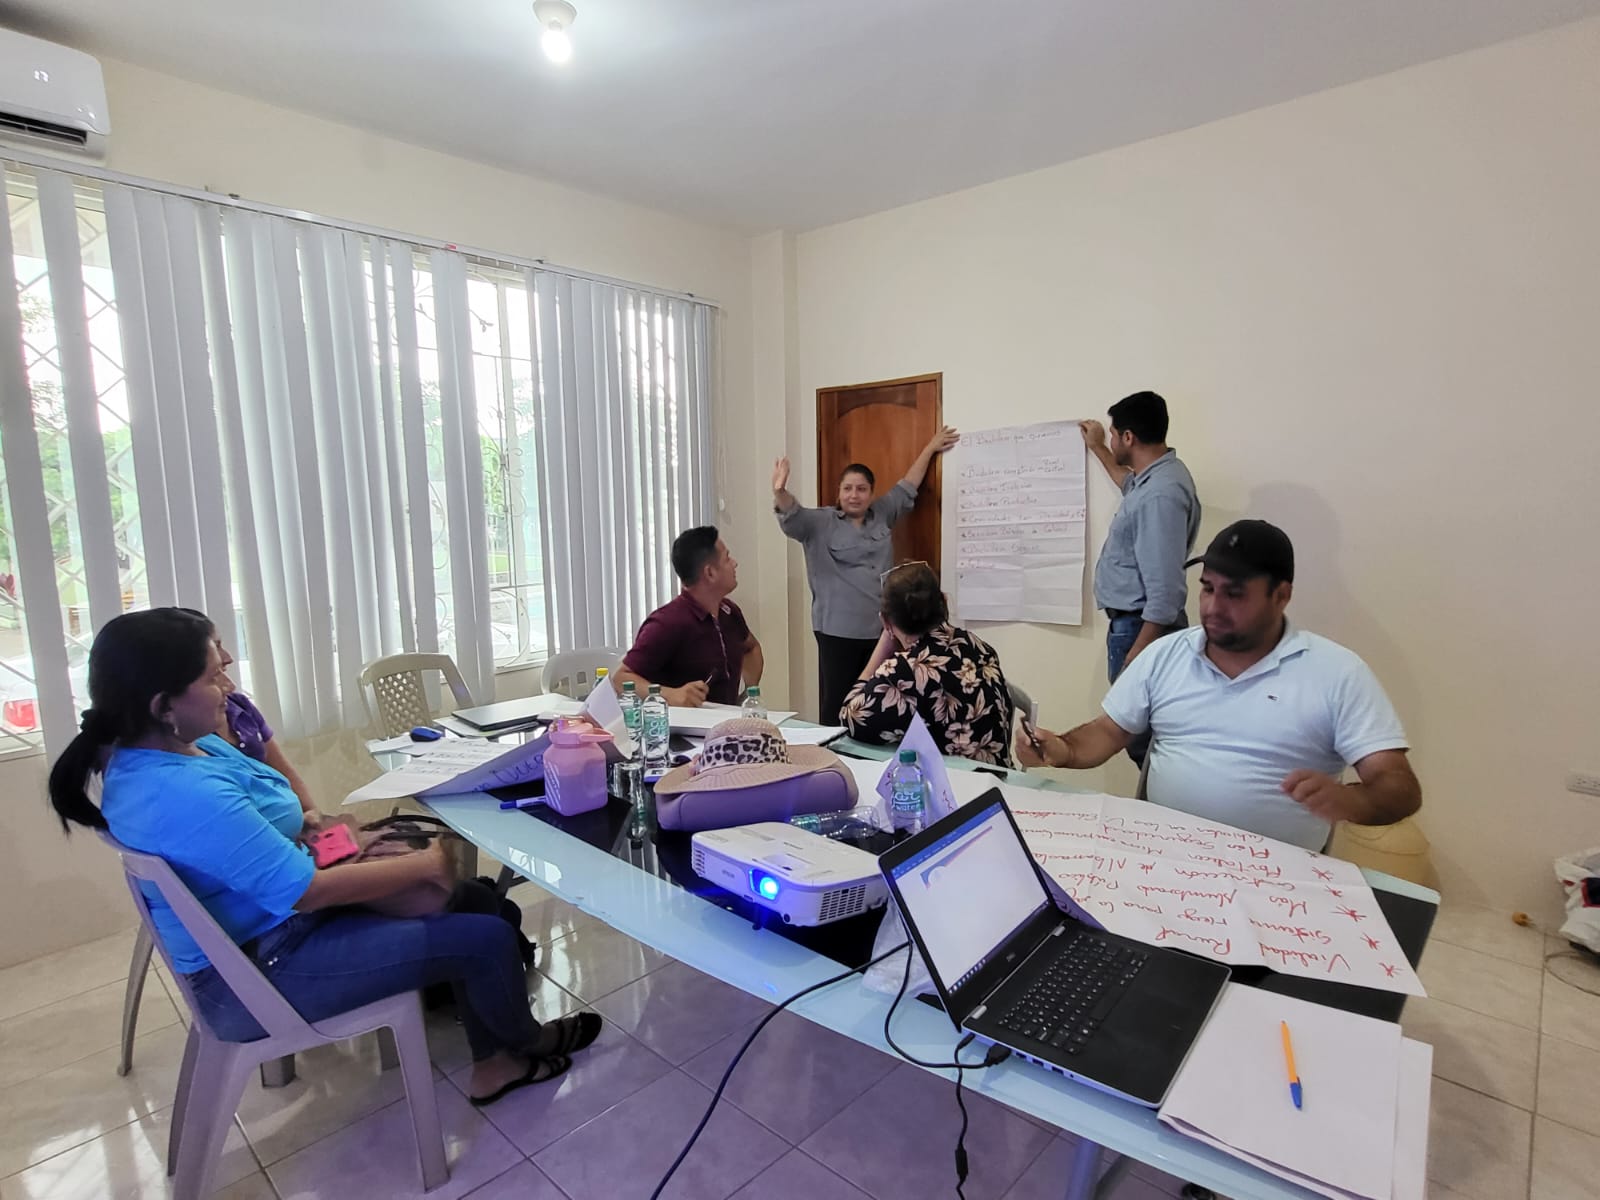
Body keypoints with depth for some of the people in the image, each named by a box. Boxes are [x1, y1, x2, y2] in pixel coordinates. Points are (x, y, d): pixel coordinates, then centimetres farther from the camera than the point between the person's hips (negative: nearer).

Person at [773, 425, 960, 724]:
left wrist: (929, 450, 32)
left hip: (880, 629, 5)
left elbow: (907, 488, 26)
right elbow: (792, 516, -17)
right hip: (838, 631, -5)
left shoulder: (882, 516, 14)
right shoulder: (820, 522, 0)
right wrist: (780, 492, -39)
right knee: (836, 704, -4)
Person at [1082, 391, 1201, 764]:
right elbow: (1132, 487, 38)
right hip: (1135, 621, 11)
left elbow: (1164, 590, -27)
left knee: (1140, 733, -2)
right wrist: (1098, 449, 42)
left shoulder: (1160, 494, -24)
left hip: (1140, 625, -11)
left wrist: (1137, 654, -24)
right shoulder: (1156, 475, 9)